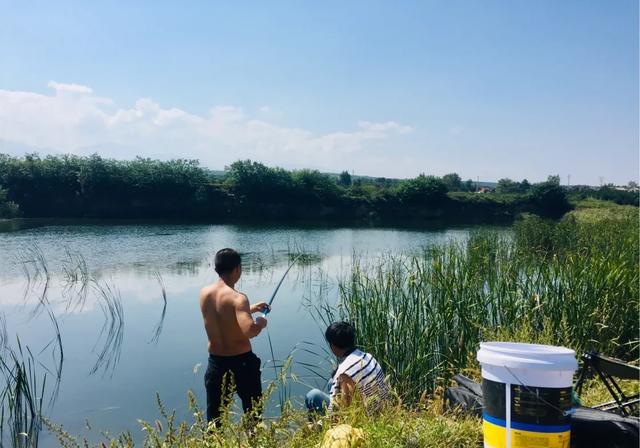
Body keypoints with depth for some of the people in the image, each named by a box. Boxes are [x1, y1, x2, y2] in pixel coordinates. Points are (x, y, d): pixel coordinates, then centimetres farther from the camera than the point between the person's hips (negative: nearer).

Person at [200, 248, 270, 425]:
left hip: (216, 362, 5)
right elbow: (249, 330, -35)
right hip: (242, 362, -5)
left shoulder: (204, 293, -1)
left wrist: (250, 309, 20)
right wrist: (261, 323, -14)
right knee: (253, 413, 15)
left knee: (214, 418, 14)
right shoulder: (238, 298, -21)